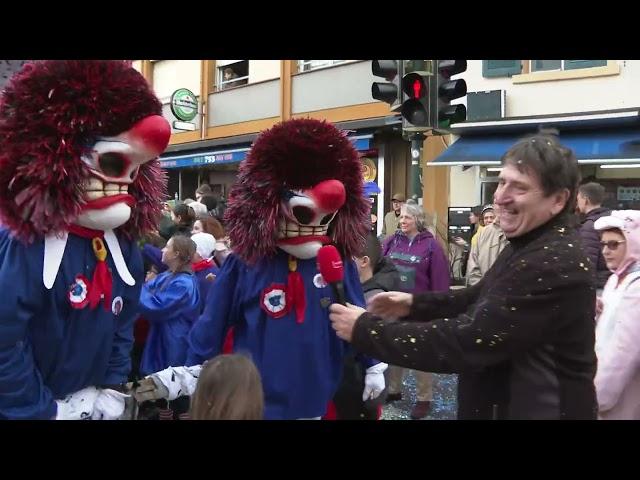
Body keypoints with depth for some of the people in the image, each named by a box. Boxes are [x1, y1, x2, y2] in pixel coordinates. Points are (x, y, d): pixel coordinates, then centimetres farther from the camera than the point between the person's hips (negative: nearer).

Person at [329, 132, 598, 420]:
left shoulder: (554, 265, -29)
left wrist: (365, 329, -24)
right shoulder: (528, 247, 6)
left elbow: (467, 342, -31)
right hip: (502, 403, 9)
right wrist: (415, 304, 1)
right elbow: (479, 300, 16)